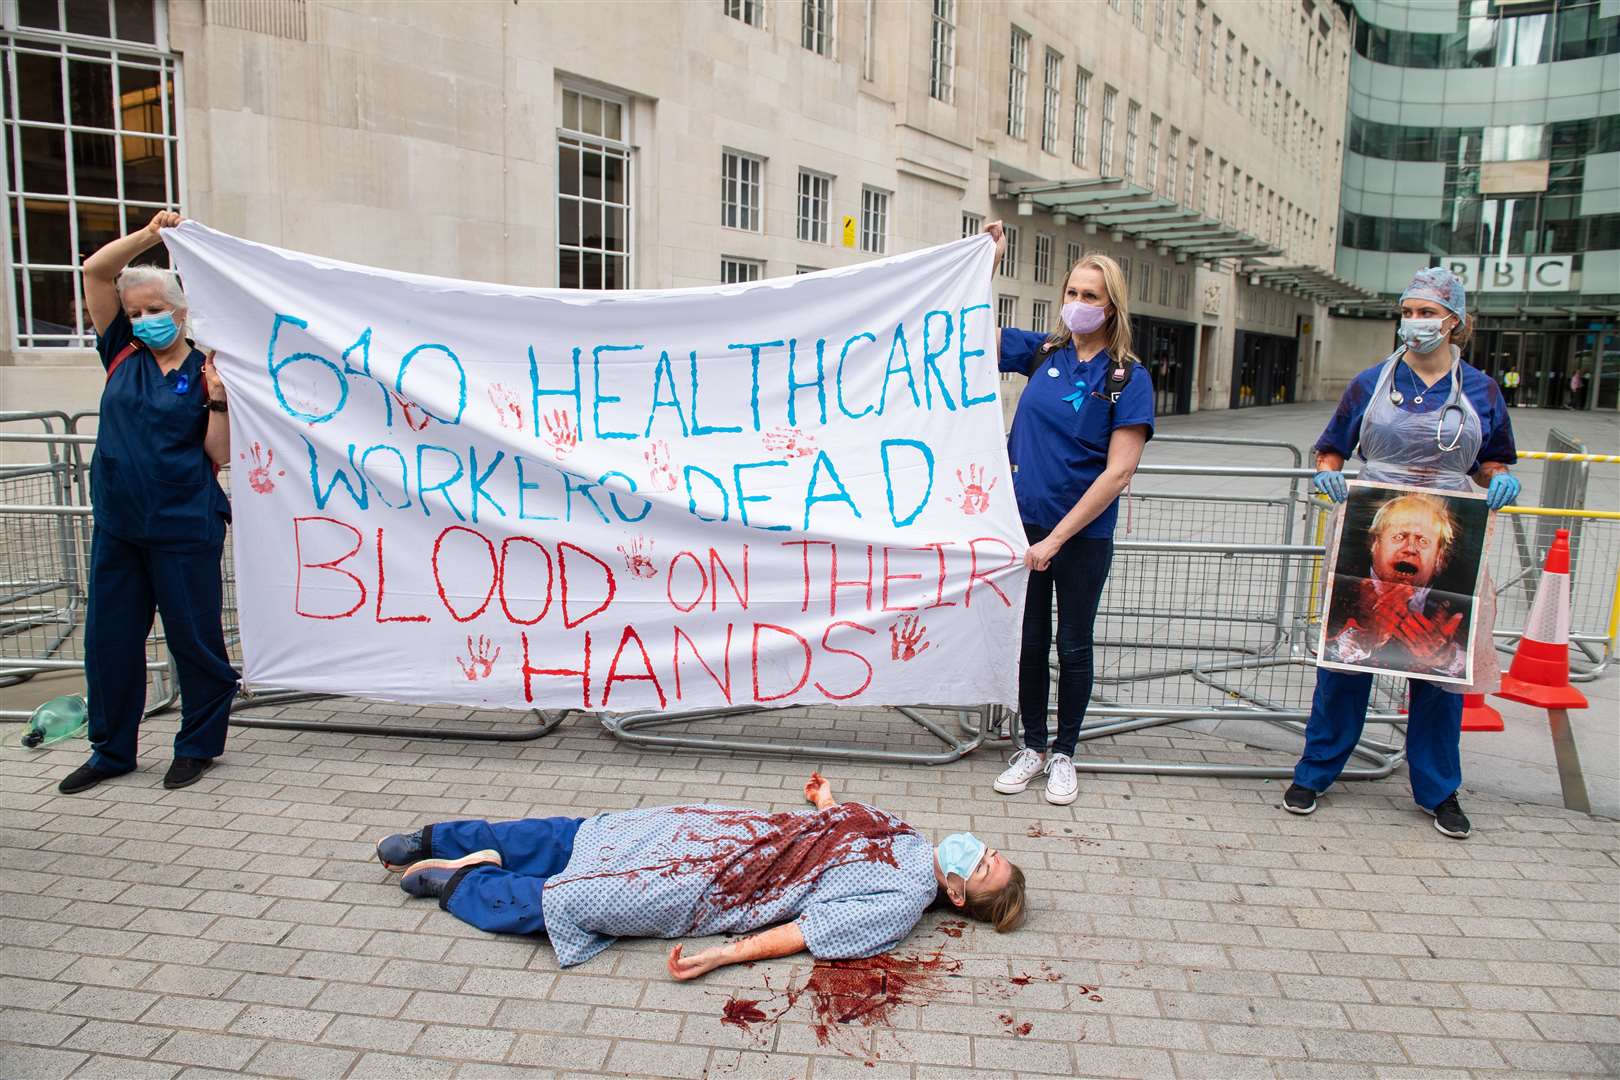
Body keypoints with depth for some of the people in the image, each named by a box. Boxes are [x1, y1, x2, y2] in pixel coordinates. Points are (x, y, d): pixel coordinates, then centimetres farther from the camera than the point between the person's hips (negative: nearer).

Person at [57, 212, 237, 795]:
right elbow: (95, 271, 4)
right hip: (117, 525, 5)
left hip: (184, 529, -5)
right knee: (108, 637, 11)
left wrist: (217, 399, -18)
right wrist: (147, 234, -4)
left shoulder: (205, 372, -2)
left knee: (193, 638, 4)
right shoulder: (122, 356, 9)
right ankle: (111, 750, 27)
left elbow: (221, 456, -8)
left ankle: (198, 745, 20)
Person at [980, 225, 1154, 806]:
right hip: (1024, 520, 3)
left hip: (1083, 534, -3)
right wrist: (988, 258, 5)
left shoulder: (1128, 378, -9)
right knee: (1029, 642, 12)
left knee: (1073, 648, 11)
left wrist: (1055, 540, -17)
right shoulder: (1043, 351, 3)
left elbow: (1118, 473, -15)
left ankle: (1064, 754, 28)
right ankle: (1033, 746, 29)